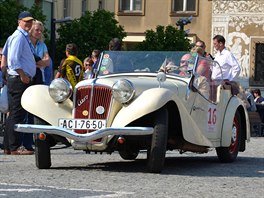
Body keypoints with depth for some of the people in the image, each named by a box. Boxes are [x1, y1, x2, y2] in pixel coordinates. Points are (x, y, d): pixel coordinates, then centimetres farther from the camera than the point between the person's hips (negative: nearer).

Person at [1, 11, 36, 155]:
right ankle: (15, 148, -9)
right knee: (17, 114, -9)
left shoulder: (24, 37, 19)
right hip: (19, 79, -11)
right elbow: (14, 59, -20)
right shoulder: (19, 37, -12)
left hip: (22, 79, 11)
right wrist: (22, 75, -19)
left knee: (13, 114, 12)